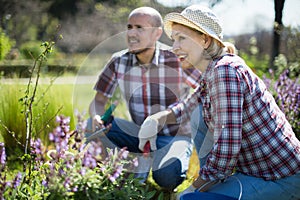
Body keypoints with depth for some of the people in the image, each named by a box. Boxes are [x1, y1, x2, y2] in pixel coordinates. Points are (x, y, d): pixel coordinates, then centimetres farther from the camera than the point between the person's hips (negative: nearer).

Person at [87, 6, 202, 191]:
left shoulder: (177, 61, -18)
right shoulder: (119, 62, -6)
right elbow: (99, 100, -1)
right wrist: (97, 117, -24)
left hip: (175, 136, -4)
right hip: (140, 134, 4)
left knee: (165, 175, -34)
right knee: (92, 126, -18)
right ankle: (141, 164, 0)